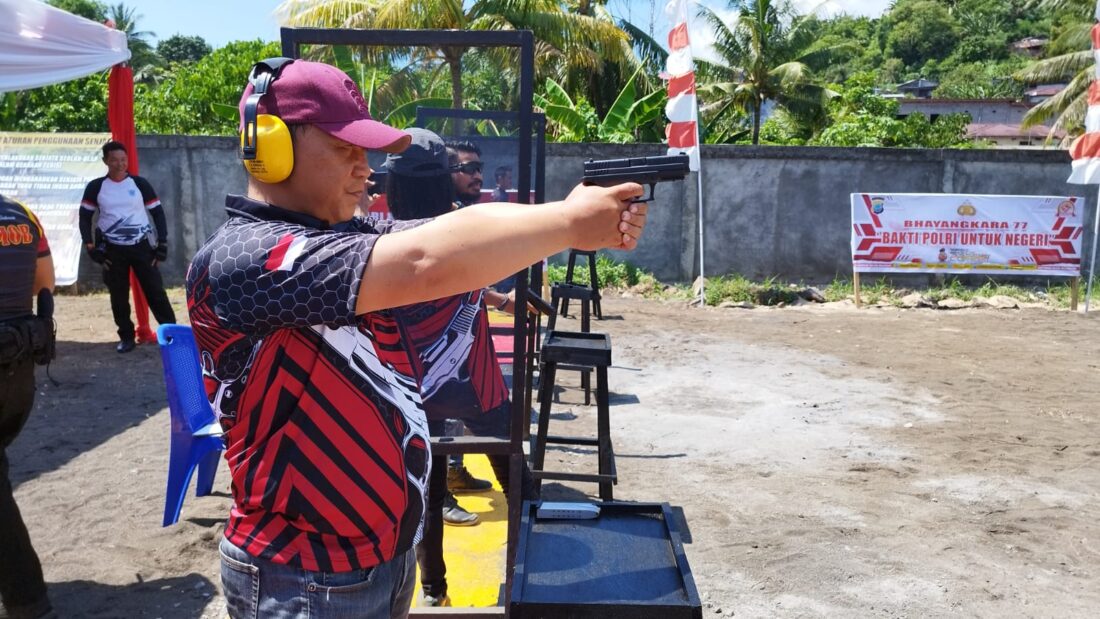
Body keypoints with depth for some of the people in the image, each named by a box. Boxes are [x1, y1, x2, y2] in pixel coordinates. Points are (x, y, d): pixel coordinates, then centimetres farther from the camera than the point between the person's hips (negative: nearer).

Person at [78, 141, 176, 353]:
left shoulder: (140, 184, -1)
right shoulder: (96, 187, 1)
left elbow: (157, 212, 4)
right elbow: (85, 217, 7)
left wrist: (162, 242, -3)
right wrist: (90, 245, -3)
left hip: (141, 246, -1)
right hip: (112, 250, 1)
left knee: (155, 291, -2)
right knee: (118, 297, 7)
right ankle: (126, 337, 19)